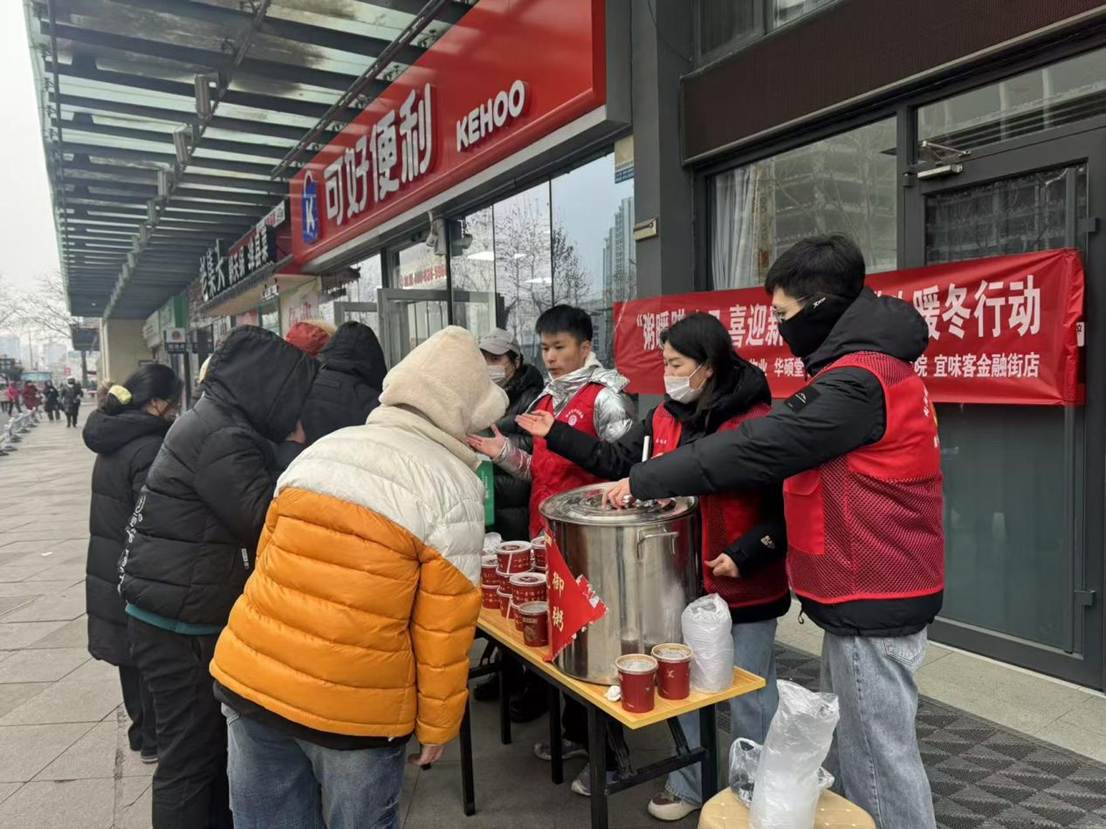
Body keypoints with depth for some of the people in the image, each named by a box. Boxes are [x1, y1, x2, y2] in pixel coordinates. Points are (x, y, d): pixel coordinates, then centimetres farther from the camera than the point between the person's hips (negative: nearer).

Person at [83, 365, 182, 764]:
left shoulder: (113, 440, 6)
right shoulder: (149, 448, -22)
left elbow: (117, 508, 13)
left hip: (109, 568, 9)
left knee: (132, 655, 20)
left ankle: (141, 730, 34)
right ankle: (156, 740, 20)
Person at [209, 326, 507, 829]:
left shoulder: (319, 449, 5)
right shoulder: (454, 488, -11)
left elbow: (266, 561, 12)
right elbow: (443, 628, -10)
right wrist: (436, 725, 2)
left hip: (248, 677, 5)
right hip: (352, 703, -5)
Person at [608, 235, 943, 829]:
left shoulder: (857, 379, -21)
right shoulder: (872, 365, 12)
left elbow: (755, 448, -23)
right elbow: (784, 448, 14)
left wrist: (642, 481, -15)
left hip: (871, 599, -10)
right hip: (875, 591, 10)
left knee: (879, 756, 5)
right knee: (849, 744, 20)